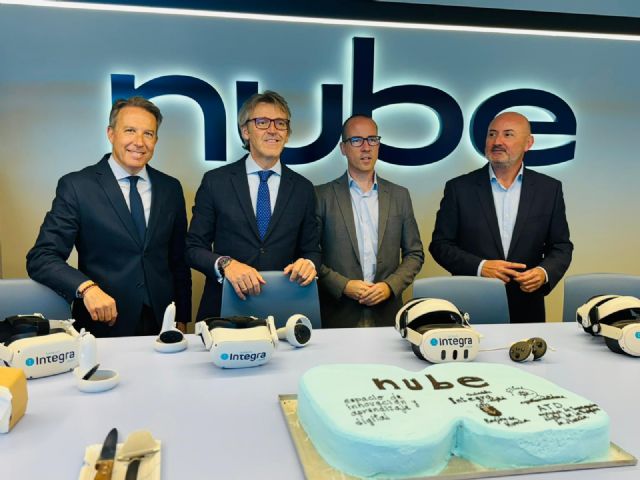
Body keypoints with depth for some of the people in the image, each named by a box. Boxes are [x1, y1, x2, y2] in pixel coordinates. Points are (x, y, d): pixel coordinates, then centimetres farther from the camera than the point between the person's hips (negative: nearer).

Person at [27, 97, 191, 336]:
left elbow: (178, 261, 10)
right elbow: (41, 258, -12)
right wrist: (87, 288, -28)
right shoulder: (76, 186, -6)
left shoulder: (171, 188, 5)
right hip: (103, 326, -3)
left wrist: (182, 319, 7)